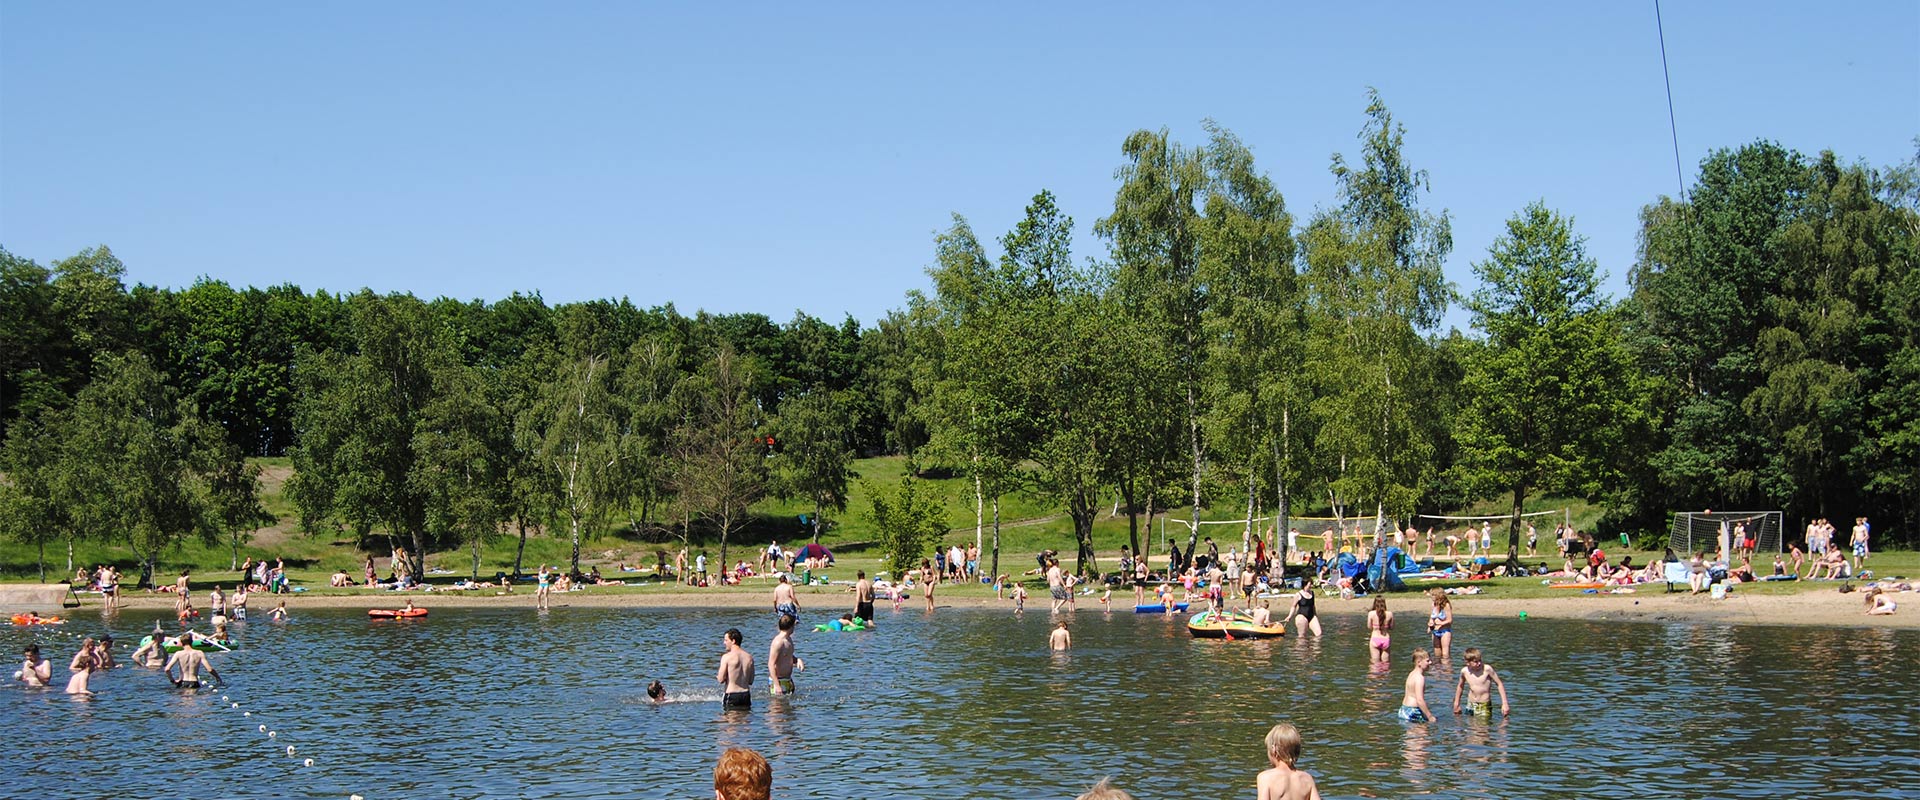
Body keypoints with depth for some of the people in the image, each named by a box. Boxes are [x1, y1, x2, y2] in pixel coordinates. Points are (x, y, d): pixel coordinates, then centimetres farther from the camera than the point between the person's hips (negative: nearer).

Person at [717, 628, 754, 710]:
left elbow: (721, 680, -10)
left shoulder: (727, 657, -9)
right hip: (746, 695, 5)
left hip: (731, 695, -5)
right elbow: (750, 681, 12)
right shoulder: (749, 657, 7)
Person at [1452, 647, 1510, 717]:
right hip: (1471, 705, 4)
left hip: (1484, 705, -4)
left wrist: (1504, 704, -10)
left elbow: (1499, 684, -8)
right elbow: (1460, 686, 14)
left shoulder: (1487, 669, -17)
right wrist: (1456, 704, 22)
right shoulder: (1464, 671, -5)